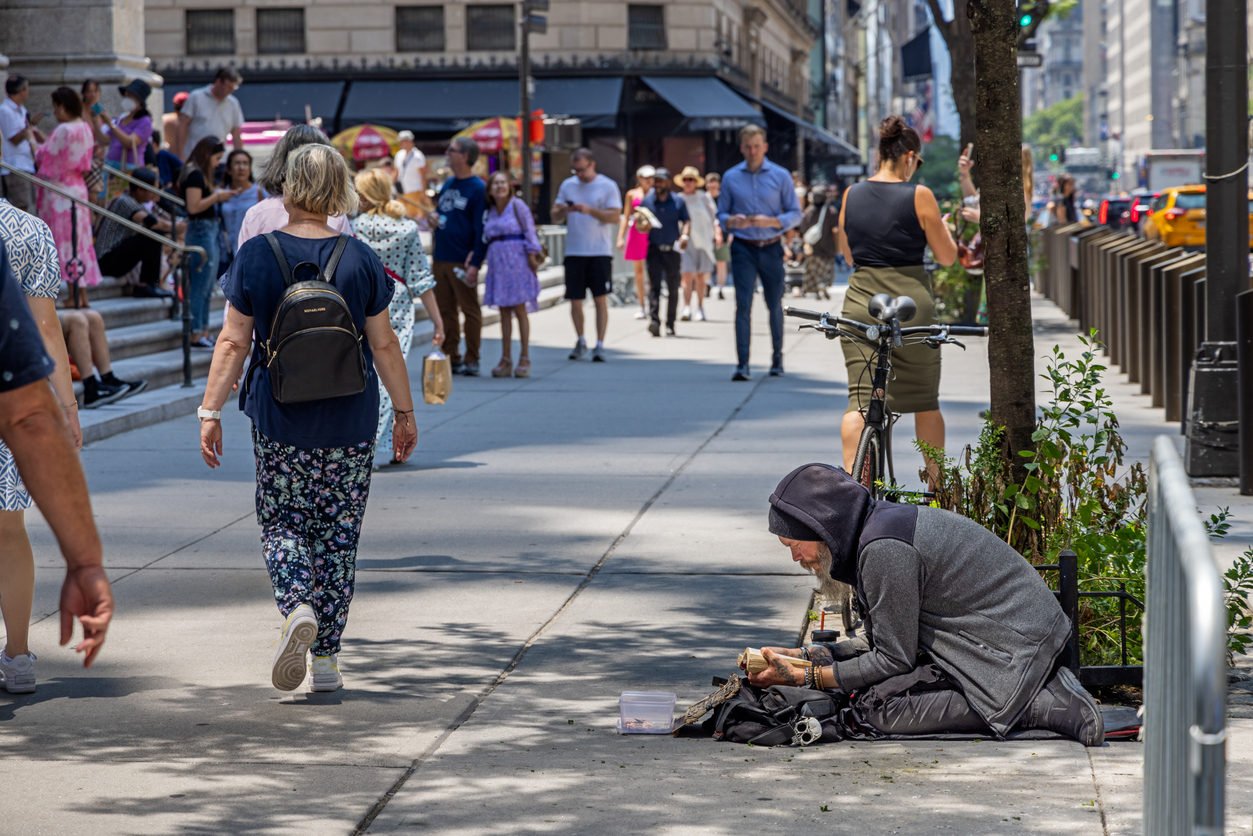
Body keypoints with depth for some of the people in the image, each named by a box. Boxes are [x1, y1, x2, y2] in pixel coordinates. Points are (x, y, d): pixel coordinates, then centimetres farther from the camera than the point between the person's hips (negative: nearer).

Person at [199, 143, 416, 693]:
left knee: (281, 522, 13)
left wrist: (210, 411, 3)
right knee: (337, 532, 9)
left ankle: (297, 608, -15)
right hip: (350, 422, 1)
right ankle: (326, 658, 10)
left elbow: (233, 342, -4)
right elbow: (383, 345, 0)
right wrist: (405, 412, 10)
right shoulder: (360, 259, -4)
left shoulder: (256, 256, -5)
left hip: (278, 419, 0)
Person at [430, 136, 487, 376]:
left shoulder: (478, 189, -8)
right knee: (445, 310, 8)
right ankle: (451, 358, 15)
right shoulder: (448, 184, 15)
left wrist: (475, 263, -18)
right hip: (441, 258, 7)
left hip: (462, 262, -7)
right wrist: (434, 218, 3)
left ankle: (471, 360, 4)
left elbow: (481, 229, -12)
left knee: (470, 310, 0)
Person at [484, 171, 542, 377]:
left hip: (516, 261, -5)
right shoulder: (490, 211, 13)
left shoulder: (518, 206, -3)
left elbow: (530, 232, -4)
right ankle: (505, 360, 8)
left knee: (519, 309, -4)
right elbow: (485, 238, 17)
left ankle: (524, 359, 1)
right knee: (504, 312, 6)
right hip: (497, 262, 5)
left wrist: (532, 257, -10)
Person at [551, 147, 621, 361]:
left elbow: (614, 216, -8)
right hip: (574, 252, 3)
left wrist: (590, 210, -20)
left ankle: (600, 345, -6)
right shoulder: (567, 185, 11)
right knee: (575, 300, 5)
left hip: (600, 252, -3)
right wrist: (563, 211, -12)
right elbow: (555, 217, 11)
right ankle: (581, 342, 21)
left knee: (600, 299, -7)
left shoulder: (608, 186, 0)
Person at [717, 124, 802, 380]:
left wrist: (771, 222, -16)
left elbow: (795, 214, 2)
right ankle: (742, 364, -15)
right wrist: (732, 221, -14)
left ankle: (777, 358, 25)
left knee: (775, 306, 9)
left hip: (771, 248, 0)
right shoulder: (731, 177, 5)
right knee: (743, 305, -11)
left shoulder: (780, 176, 2)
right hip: (743, 249, 0)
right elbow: (721, 214, 9)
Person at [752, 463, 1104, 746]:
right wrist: (801, 655, 12)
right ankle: (1039, 691, 7)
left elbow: (894, 658, -14)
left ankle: (1036, 708, -16)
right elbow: (881, 642, 18)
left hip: (1010, 647, -10)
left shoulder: (884, 550, -20)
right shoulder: (877, 525, 11)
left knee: (877, 706, -16)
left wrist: (805, 678, -9)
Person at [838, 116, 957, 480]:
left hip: (861, 302, 2)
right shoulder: (919, 197, -7)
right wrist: (944, 229, 19)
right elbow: (947, 257, 0)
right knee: (925, 400, 14)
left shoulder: (851, 195, 4)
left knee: (859, 399, 0)